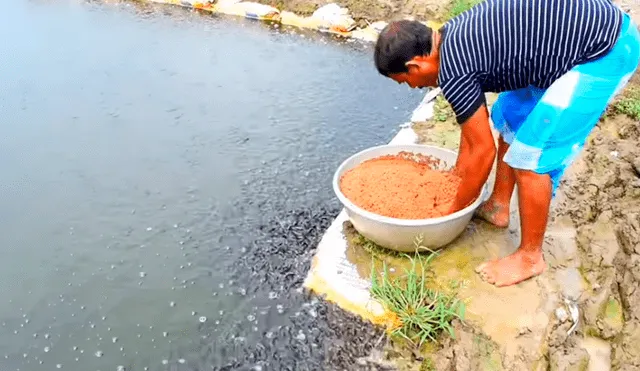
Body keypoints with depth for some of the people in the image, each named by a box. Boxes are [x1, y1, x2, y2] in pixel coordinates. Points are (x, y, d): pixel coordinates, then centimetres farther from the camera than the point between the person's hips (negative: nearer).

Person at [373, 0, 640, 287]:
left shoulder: (452, 72, -21)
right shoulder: (451, 37, 7)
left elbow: (483, 151, -12)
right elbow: (474, 121, 19)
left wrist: (454, 212, 3)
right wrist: (457, 176, 29)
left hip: (605, 50, -10)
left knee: (531, 156, -5)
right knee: (510, 118, 19)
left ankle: (530, 257, 14)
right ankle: (498, 207, 34)